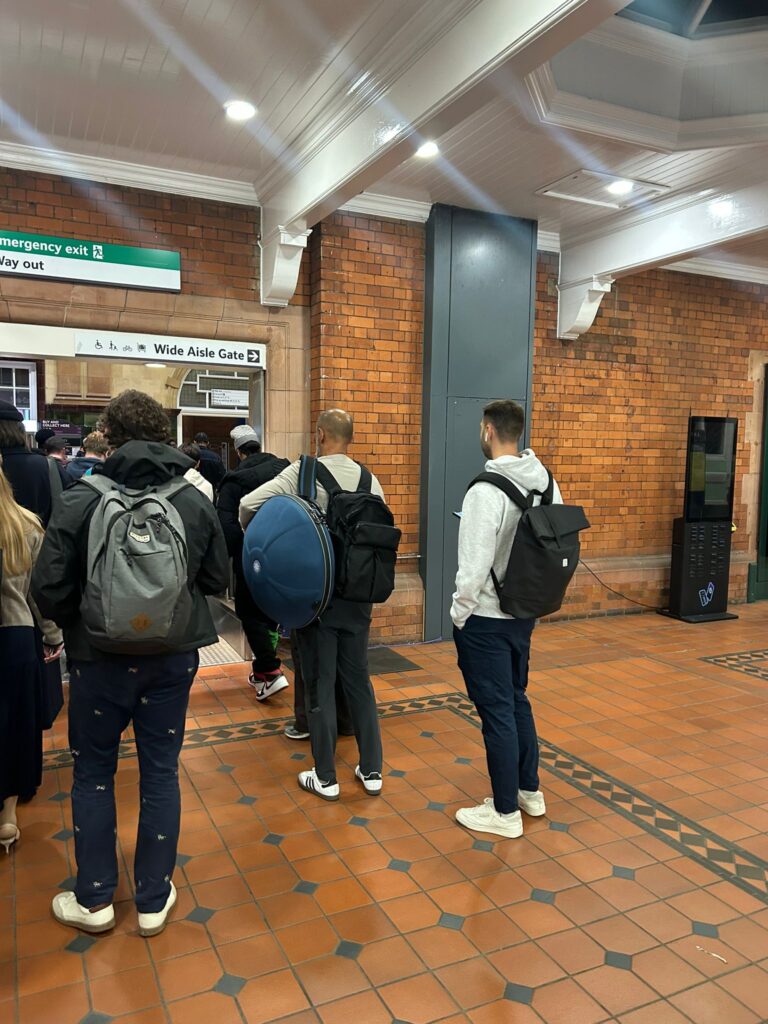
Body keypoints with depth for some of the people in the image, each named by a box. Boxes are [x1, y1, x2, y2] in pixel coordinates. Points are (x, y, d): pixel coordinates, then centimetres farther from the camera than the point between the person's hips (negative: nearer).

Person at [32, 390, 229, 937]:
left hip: (100, 658, -2)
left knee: (93, 773, 17)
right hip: (173, 657, 2)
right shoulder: (196, 501, -7)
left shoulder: (81, 500, -16)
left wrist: (78, 623, 7)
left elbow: (49, 589, -13)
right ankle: (154, 900, 27)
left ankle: (94, 900, 31)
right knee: (161, 772, 14)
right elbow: (217, 579, 0)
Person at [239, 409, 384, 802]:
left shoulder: (302, 472, -10)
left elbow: (248, 504, -18)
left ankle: (325, 778, 19)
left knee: (320, 686, 8)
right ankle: (372, 771, 23)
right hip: (358, 593, 4)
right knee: (359, 682, 15)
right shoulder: (369, 480, 1)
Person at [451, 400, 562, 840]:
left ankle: (505, 812, 18)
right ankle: (529, 790, 36)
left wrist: (459, 611, -9)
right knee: (517, 700, 22)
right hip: (524, 613, 8)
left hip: (485, 620, -8)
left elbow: (475, 564, -23)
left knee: (497, 711, 4)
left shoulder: (487, 490, -23)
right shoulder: (545, 482, 1)